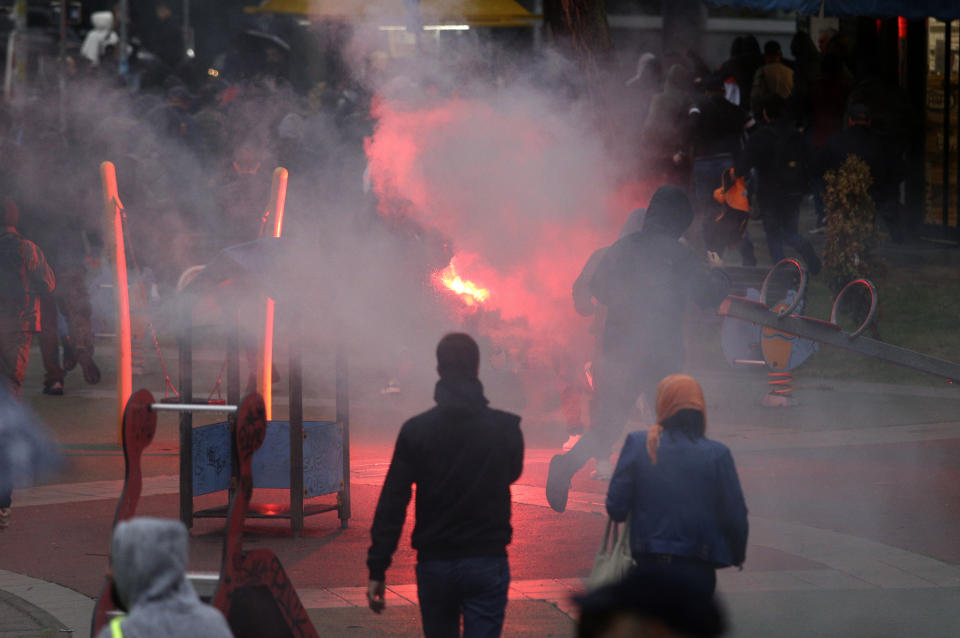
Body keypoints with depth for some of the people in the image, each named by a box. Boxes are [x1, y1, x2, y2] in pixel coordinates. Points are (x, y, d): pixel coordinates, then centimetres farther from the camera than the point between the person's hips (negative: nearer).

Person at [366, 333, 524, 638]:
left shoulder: (415, 430, -5)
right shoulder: (504, 428, -5)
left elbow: (392, 503, -6)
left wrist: (377, 570, -3)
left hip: (434, 564, 1)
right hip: (487, 563, -1)